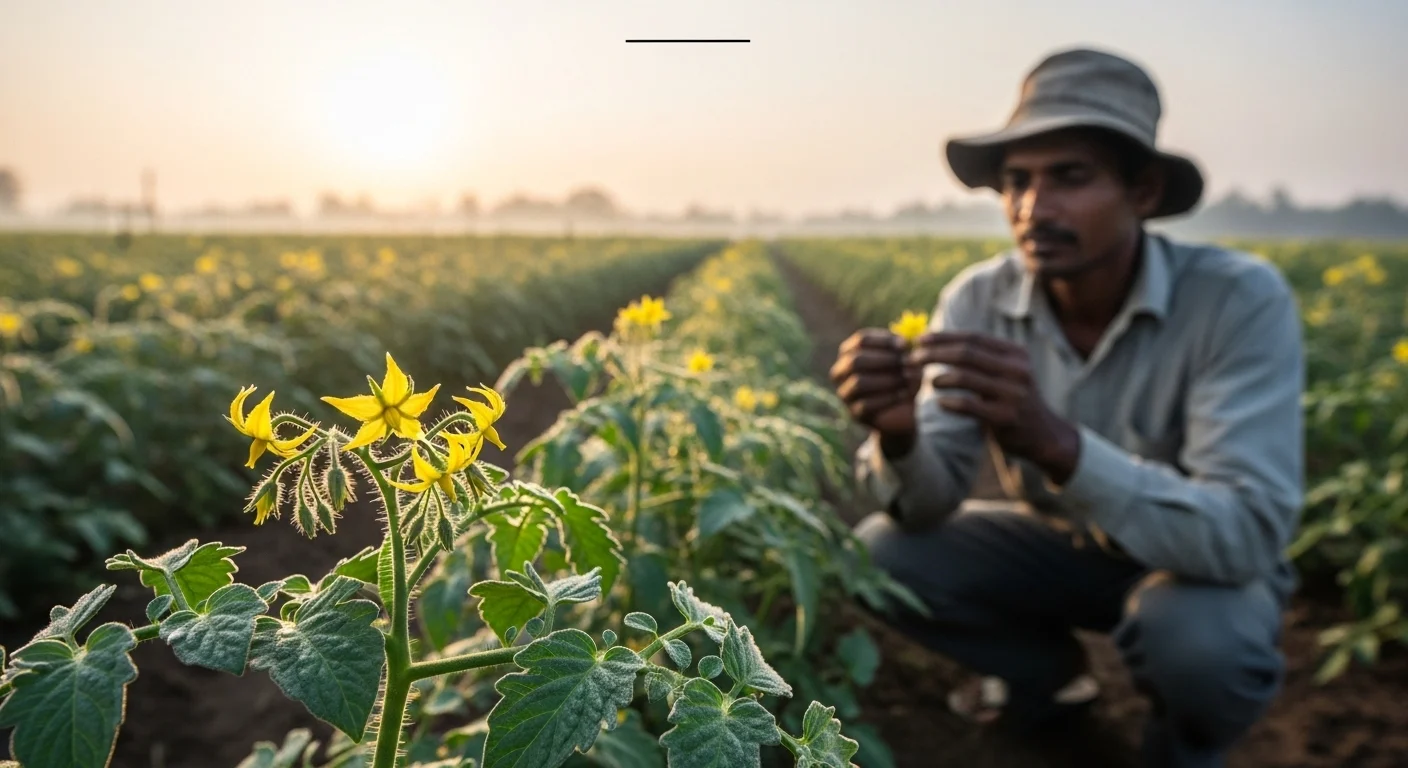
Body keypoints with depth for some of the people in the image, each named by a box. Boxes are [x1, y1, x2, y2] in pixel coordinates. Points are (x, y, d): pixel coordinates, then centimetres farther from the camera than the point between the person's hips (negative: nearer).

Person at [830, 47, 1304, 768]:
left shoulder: (1240, 300, -28)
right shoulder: (976, 301, -18)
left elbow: (1245, 536, -36)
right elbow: (926, 506, -19)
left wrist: (1053, 441, -51)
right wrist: (897, 433, -43)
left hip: (1202, 565, -3)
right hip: (1062, 544, 4)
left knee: (1201, 640, -37)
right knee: (880, 554, -18)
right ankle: (1048, 676, 11)